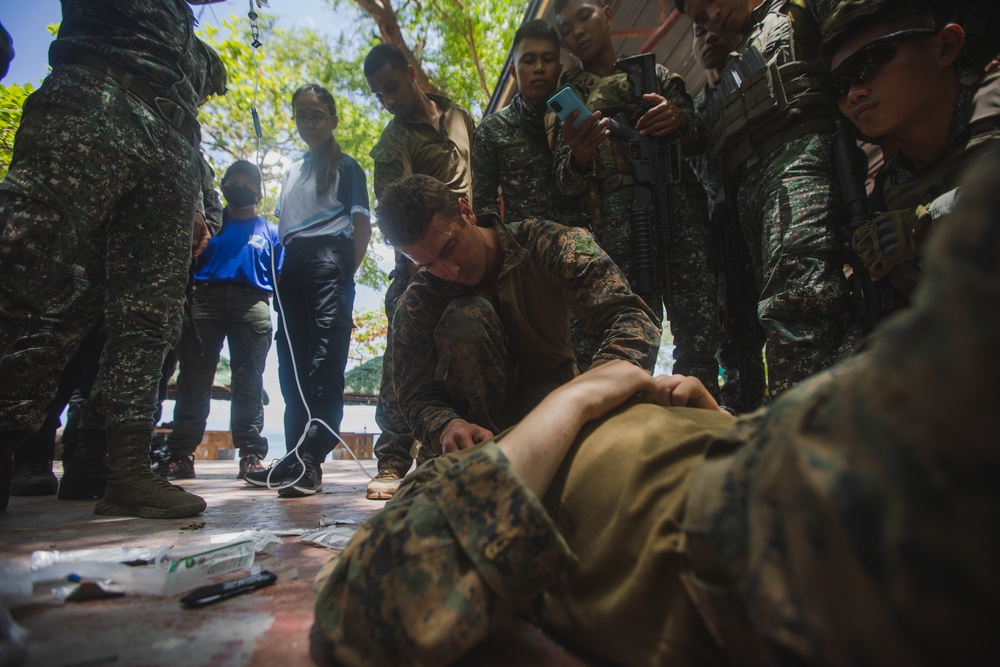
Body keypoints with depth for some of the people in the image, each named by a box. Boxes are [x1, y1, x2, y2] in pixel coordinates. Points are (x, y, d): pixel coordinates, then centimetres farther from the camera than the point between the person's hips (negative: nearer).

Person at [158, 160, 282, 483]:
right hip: (206, 297, 1)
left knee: (249, 381, -5)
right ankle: (181, 454, -1)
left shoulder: (270, 232, 21)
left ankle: (251, 455, -5)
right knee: (194, 377, -4)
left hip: (252, 302, -1)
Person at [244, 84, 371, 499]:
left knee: (324, 362, -14)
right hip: (293, 270, 7)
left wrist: (347, 271, -9)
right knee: (292, 365, 1)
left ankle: (308, 460, -20)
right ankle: (297, 458, 5)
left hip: (328, 263, -6)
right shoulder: (291, 173, 27)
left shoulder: (346, 166, 10)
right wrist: (277, 271, 10)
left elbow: (362, 225, 1)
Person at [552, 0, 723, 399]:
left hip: (680, 202, 2)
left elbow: (700, 142, 19)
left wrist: (680, 122, -5)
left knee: (701, 331, -9)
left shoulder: (656, 74, 23)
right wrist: (578, 157, -17)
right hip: (617, 214, -1)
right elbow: (568, 182, 8)